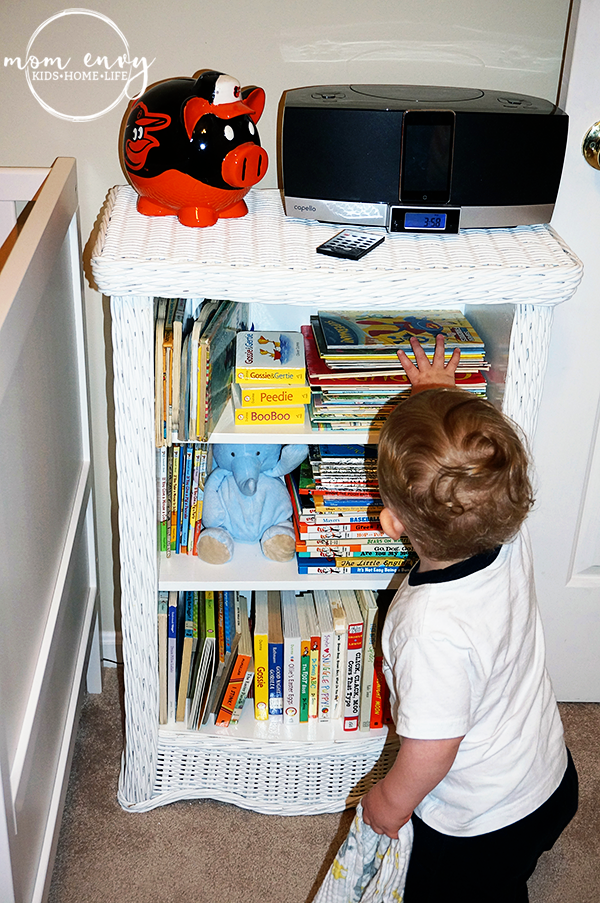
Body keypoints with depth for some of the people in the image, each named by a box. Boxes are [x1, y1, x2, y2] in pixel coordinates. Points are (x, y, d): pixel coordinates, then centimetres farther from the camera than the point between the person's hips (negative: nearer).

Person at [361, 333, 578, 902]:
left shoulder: (431, 626, -41)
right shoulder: (512, 541, -22)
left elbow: (433, 749, -28)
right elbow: (470, 461, -1)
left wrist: (389, 802, -8)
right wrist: (439, 393, 14)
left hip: (478, 826, -8)